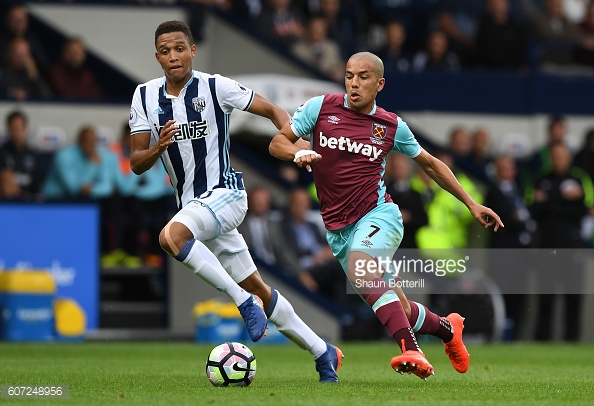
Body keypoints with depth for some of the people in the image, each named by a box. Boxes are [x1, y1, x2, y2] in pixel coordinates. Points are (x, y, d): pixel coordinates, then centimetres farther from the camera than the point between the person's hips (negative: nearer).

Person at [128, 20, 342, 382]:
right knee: (256, 288, 10)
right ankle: (323, 353, 22)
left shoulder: (215, 87, -9)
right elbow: (136, 163, 3)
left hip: (224, 193, -6)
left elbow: (273, 111, -3)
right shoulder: (145, 96, 3)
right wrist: (158, 148, -19)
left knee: (171, 236, -33)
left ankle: (245, 302, -24)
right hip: (193, 205, 6)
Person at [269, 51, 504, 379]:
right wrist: (298, 153, -20)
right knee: (400, 311, 5)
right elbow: (277, 143, 3)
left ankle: (410, 350, -42)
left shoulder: (392, 126, 2)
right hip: (337, 229, 3)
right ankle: (447, 328, 35)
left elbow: (430, 164, 15)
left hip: (378, 214, -3)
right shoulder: (321, 107, 0)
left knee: (360, 269, -36)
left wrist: (471, 204, 14)